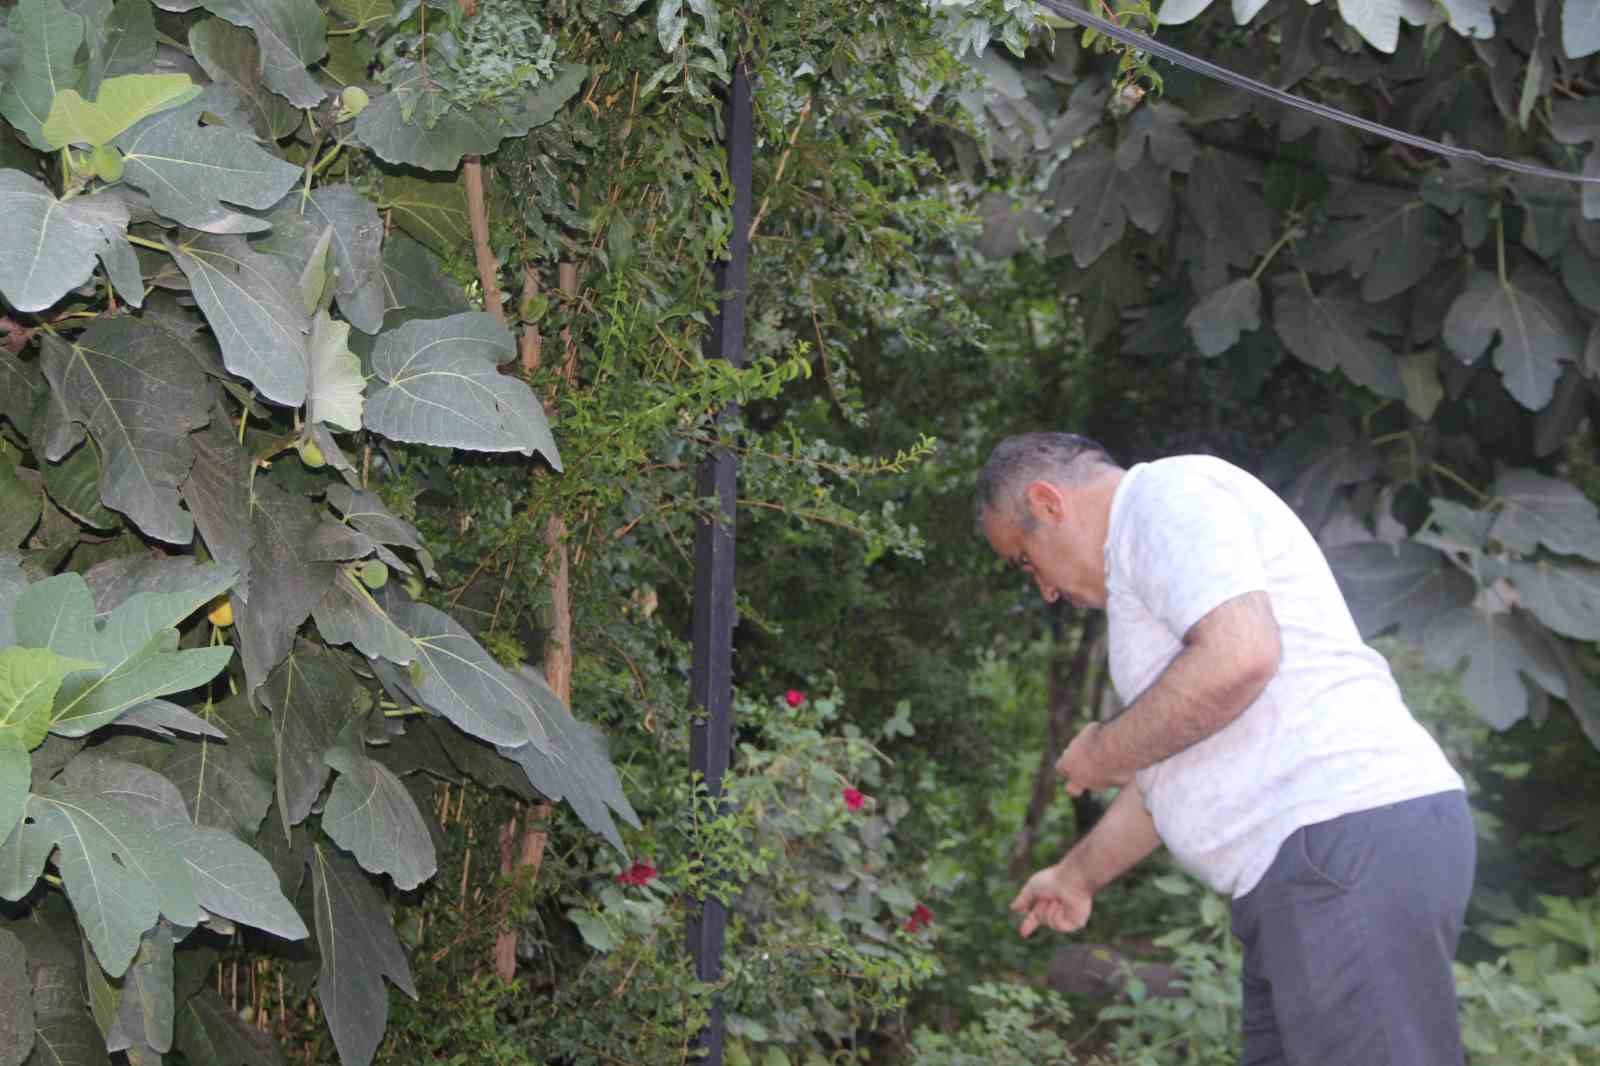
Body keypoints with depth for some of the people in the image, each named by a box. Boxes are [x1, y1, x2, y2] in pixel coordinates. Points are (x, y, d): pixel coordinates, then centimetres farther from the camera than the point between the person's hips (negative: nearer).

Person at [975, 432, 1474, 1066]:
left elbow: (1239, 656, -21)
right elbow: (1178, 768, 36)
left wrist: (1103, 751, -6)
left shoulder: (1165, 490, -3)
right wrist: (1077, 874, 46)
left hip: (1348, 845, -11)